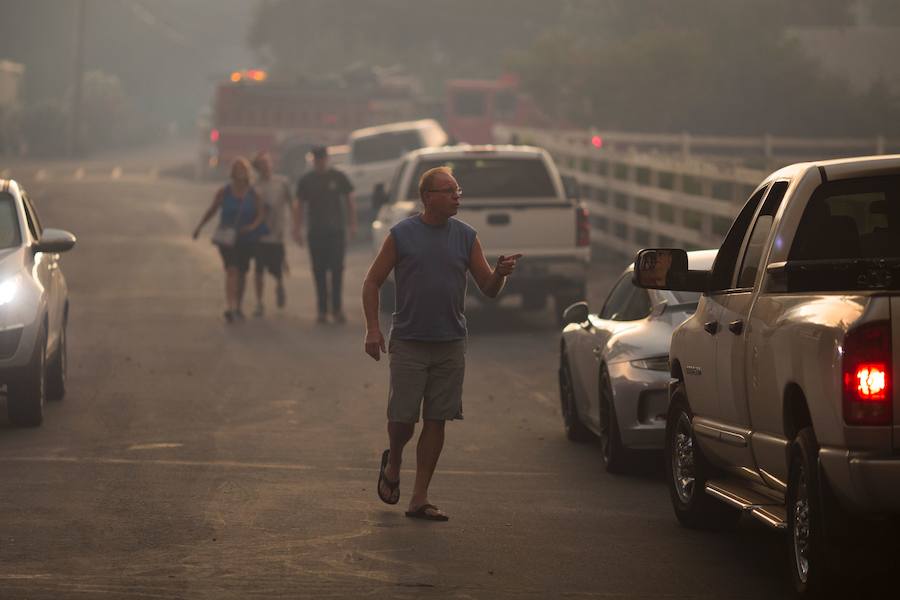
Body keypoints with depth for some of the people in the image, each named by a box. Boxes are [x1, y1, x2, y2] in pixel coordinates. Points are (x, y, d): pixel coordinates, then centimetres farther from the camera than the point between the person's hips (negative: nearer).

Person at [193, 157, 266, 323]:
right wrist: (199, 226, -5)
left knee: (242, 273, 11)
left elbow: (261, 213, -3)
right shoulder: (224, 192, -4)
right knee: (231, 270, -17)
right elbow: (211, 210, 4)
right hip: (226, 238, -2)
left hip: (246, 239, 2)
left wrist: (253, 226, -22)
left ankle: (238, 307, 28)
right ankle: (231, 308, -26)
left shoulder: (253, 193, -2)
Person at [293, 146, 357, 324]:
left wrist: (352, 225, 1)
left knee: (337, 269, -8)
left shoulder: (338, 177, 5)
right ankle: (322, 310, 7)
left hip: (336, 231, -1)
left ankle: (337, 309, -6)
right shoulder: (306, 181, 8)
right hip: (315, 232, 1)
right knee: (319, 272, 2)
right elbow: (299, 206, 12)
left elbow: (349, 202, 9)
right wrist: (297, 229, 4)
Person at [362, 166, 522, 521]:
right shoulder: (402, 235, -2)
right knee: (403, 418, -5)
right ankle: (393, 464, 28)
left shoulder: (466, 237, 6)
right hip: (409, 342, -3)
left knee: (436, 421, 2)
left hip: (450, 345, 3)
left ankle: (419, 499, 9)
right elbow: (372, 283, 3)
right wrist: (373, 329, -8)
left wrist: (500, 274, -16)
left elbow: (488, 290, 7)